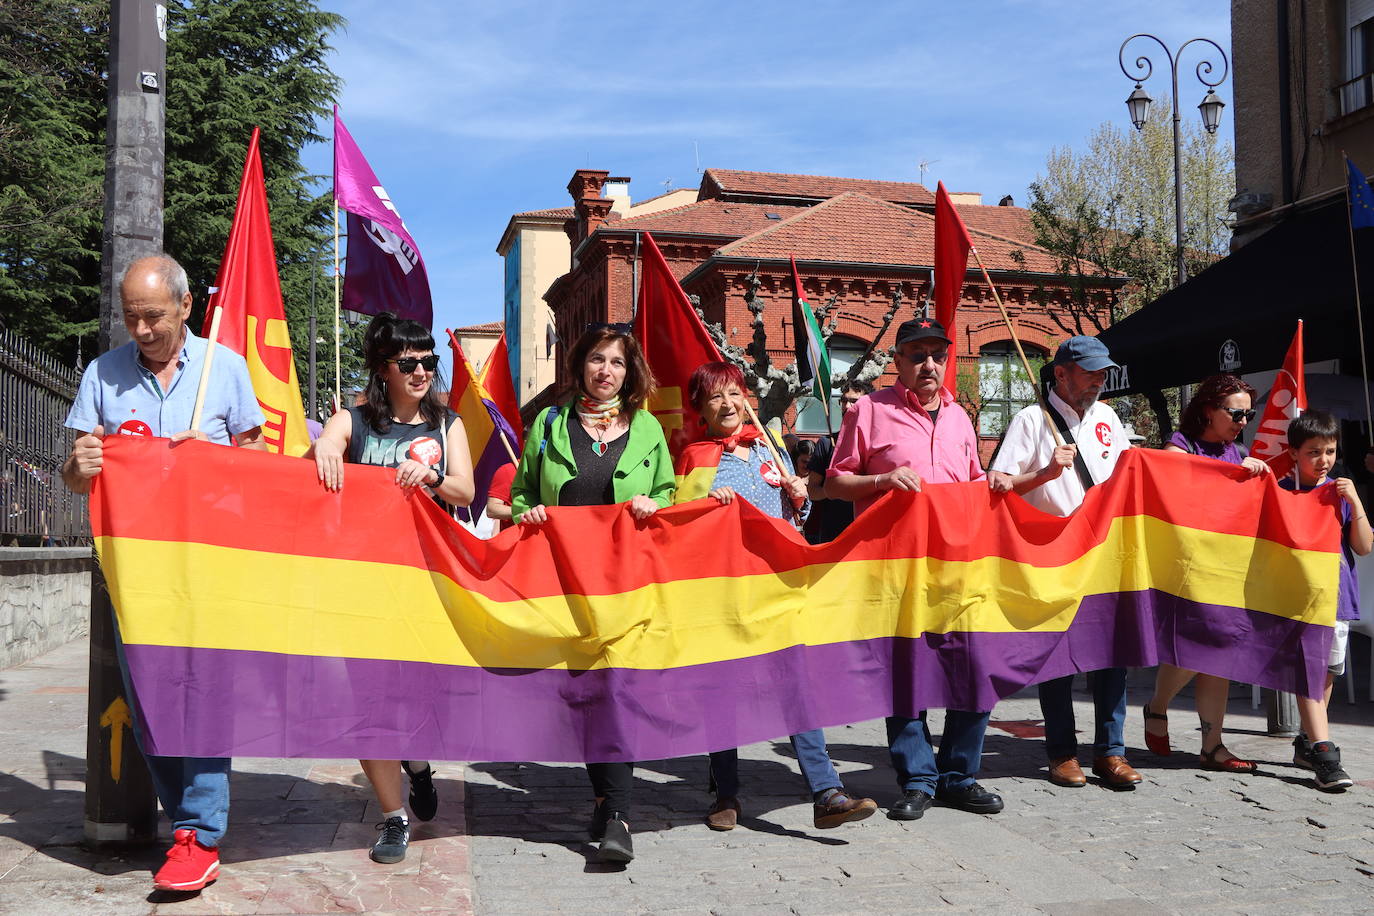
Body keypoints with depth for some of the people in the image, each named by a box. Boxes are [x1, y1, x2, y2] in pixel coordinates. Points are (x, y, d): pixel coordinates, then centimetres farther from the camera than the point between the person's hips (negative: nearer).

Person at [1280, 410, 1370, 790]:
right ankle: (1323, 752, -18)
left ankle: (1306, 742, 26)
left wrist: (1354, 501, -6)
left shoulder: (1341, 491, 8)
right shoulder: (1282, 491, -2)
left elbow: (1364, 547, 5)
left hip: (1338, 593, 5)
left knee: (1328, 670, 12)